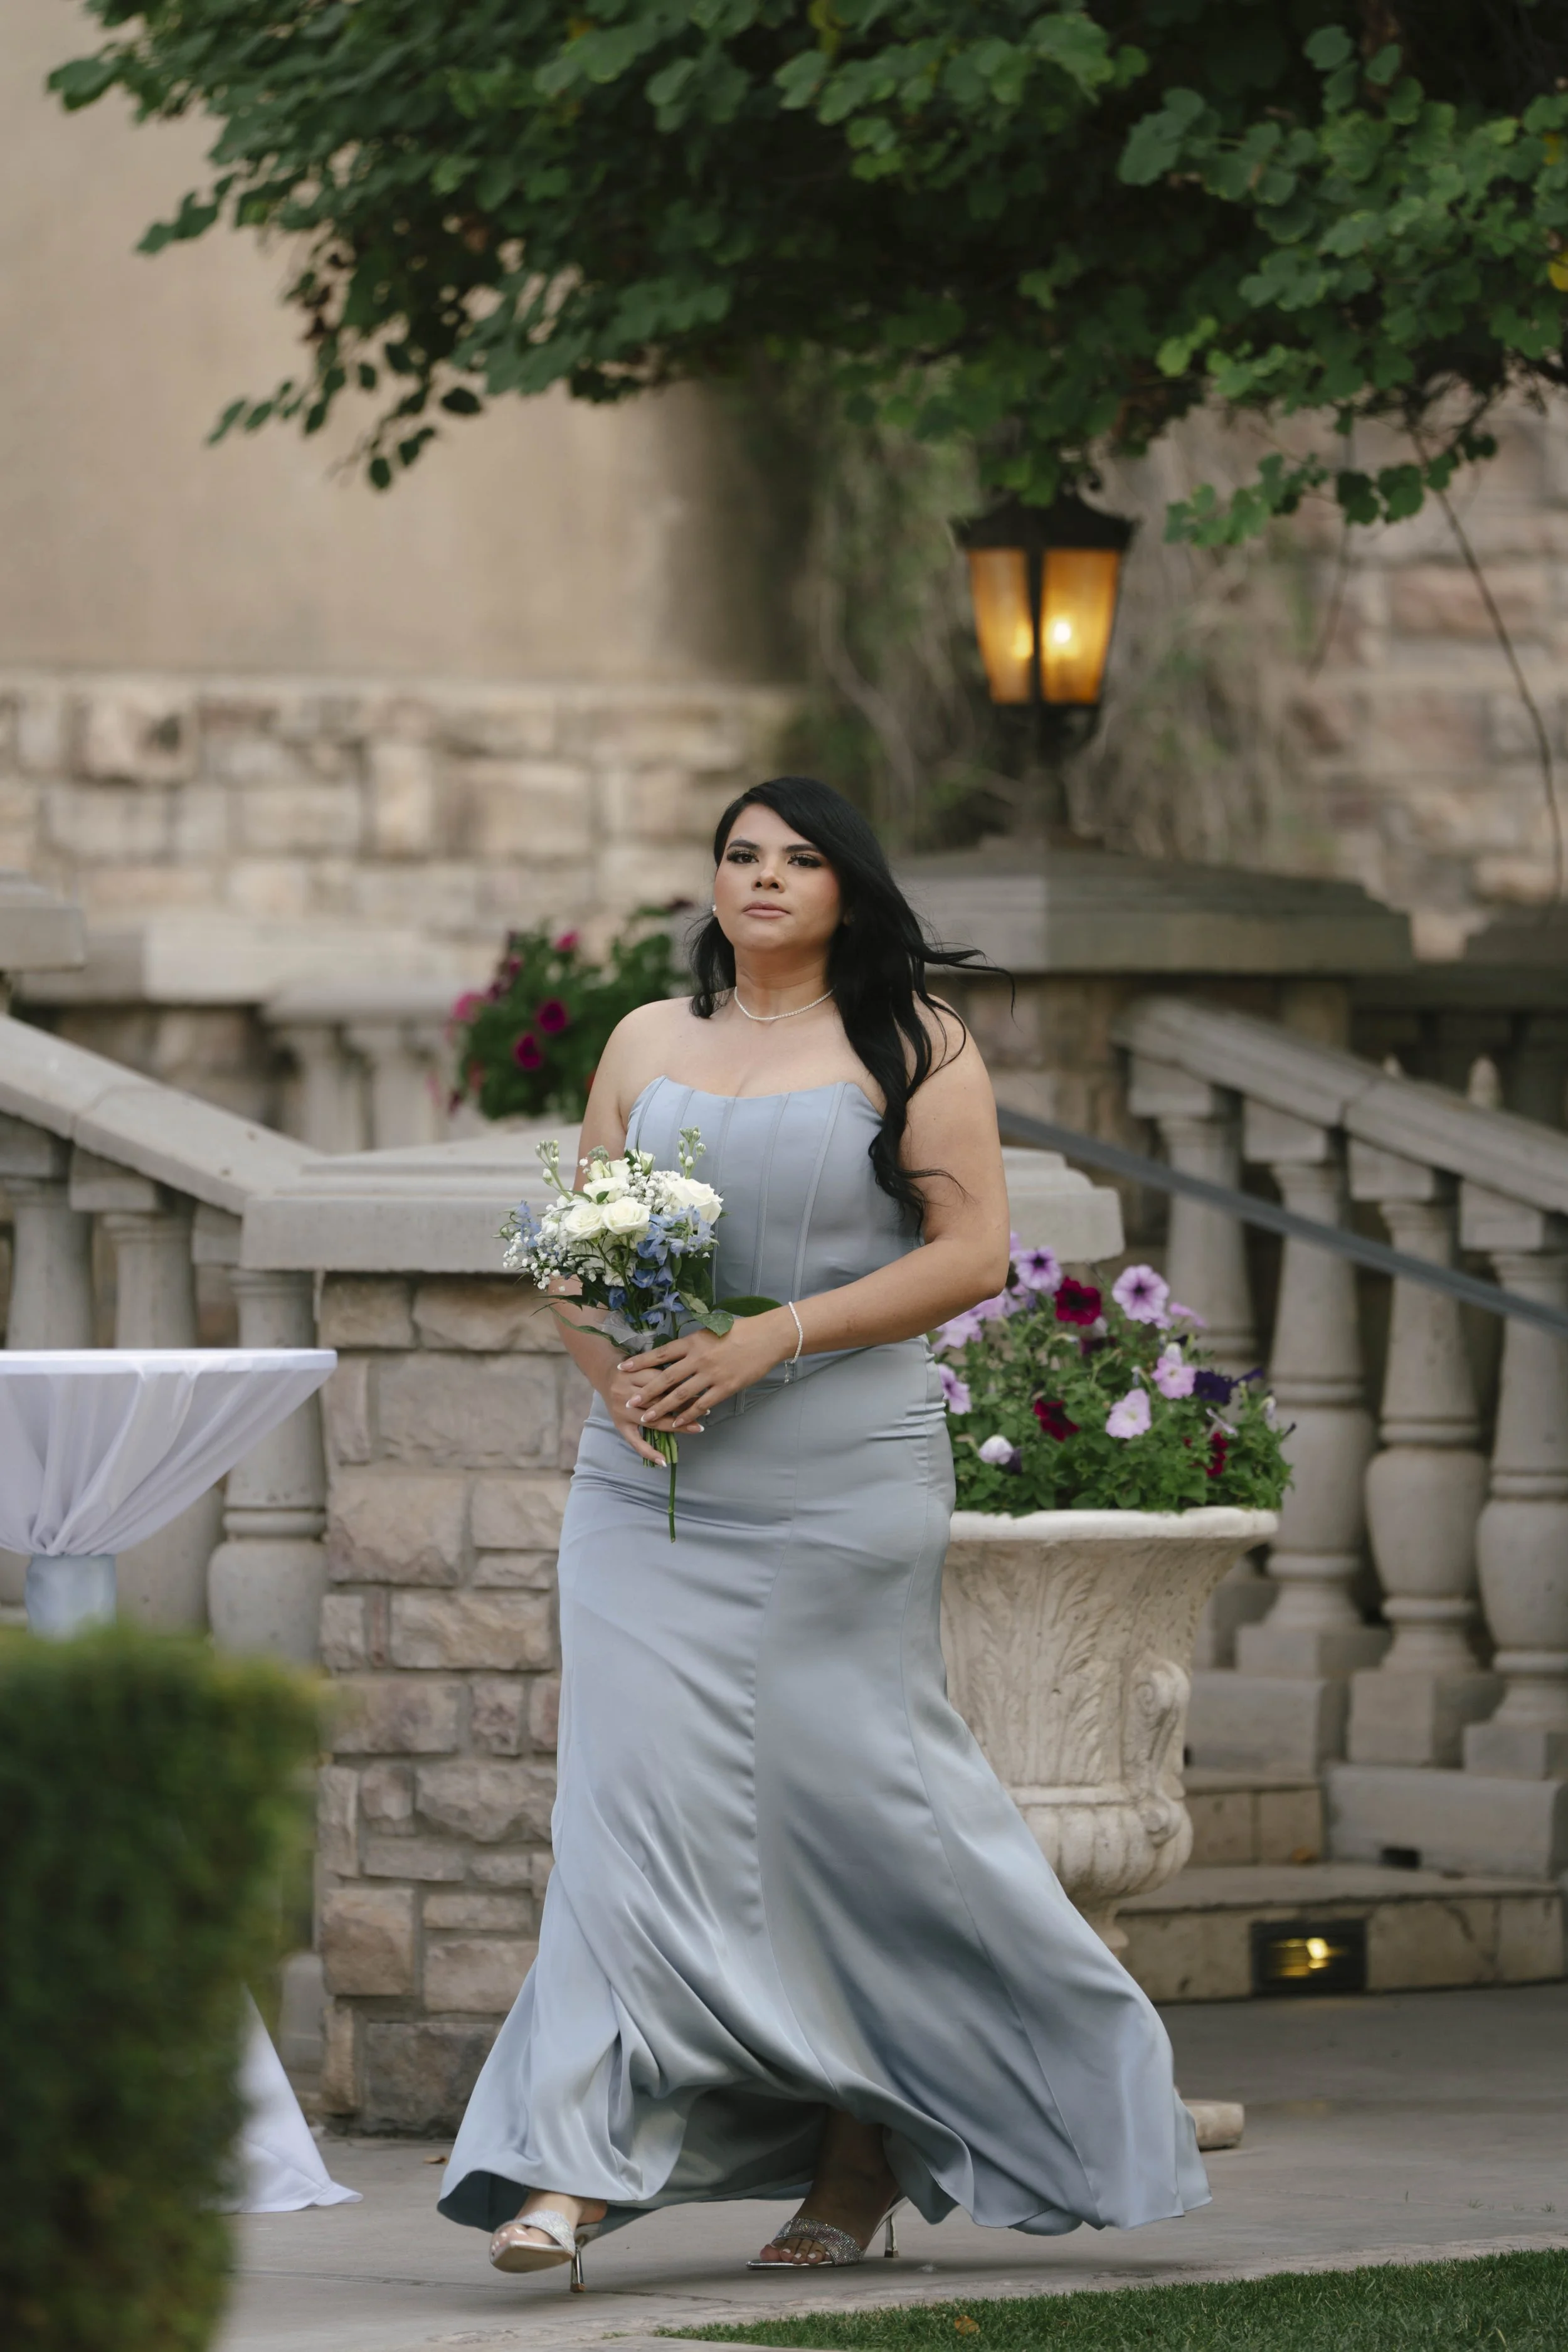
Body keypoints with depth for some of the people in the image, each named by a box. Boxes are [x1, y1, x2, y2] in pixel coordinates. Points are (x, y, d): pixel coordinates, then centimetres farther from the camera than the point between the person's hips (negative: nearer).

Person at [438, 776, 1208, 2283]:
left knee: (847, 1788, 0)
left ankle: (868, 2150, 18)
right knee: (636, 1791, -5)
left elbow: (971, 1252, -6)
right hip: (652, 1481, 3)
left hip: (843, 1477, -3)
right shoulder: (647, 1043, 15)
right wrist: (613, 1371, -6)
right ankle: (576, 2173, -5)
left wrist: (767, 1342, -15)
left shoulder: (913, 1045, 2)